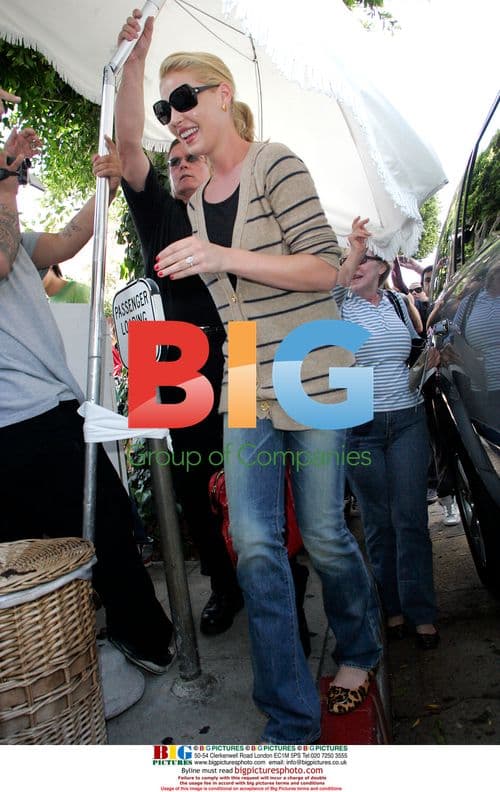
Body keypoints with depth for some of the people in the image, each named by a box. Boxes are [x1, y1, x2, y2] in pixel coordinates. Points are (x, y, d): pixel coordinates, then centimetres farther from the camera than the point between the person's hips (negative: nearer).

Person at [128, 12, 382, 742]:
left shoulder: (277, 166, -4)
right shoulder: (197, 199, 16)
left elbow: (324, 269, -13)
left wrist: (223, 259, -23)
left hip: (312, 378, -5)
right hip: (245, 390, 6)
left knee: (322, 532, 5)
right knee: (255, 545, -1)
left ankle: (359, 652, 38)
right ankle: (291, 722, 15)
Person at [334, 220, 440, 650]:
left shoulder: (399, 304, 12)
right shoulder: (338, 303, 2)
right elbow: (328, 286, -23)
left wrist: (432, 358, 8)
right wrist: (351, 253, -35)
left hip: (408, 421, 2)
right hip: (359, 427, -2)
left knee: (410, 518, 2)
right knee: (377, 522, 6)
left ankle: (421, 612, 13)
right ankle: (392, 607, 21)